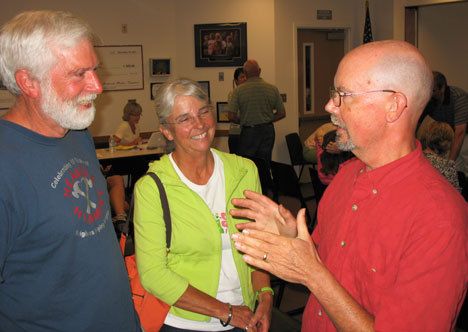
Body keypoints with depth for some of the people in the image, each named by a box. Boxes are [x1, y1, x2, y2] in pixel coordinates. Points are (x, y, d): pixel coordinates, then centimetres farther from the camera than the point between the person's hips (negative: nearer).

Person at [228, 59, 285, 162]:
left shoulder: (238, 90, -7)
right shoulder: (273, 89, 0)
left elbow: (231, 117, -9)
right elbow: (282, 113, 4)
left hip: (248, 132, -3)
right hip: (268, 131, 3)